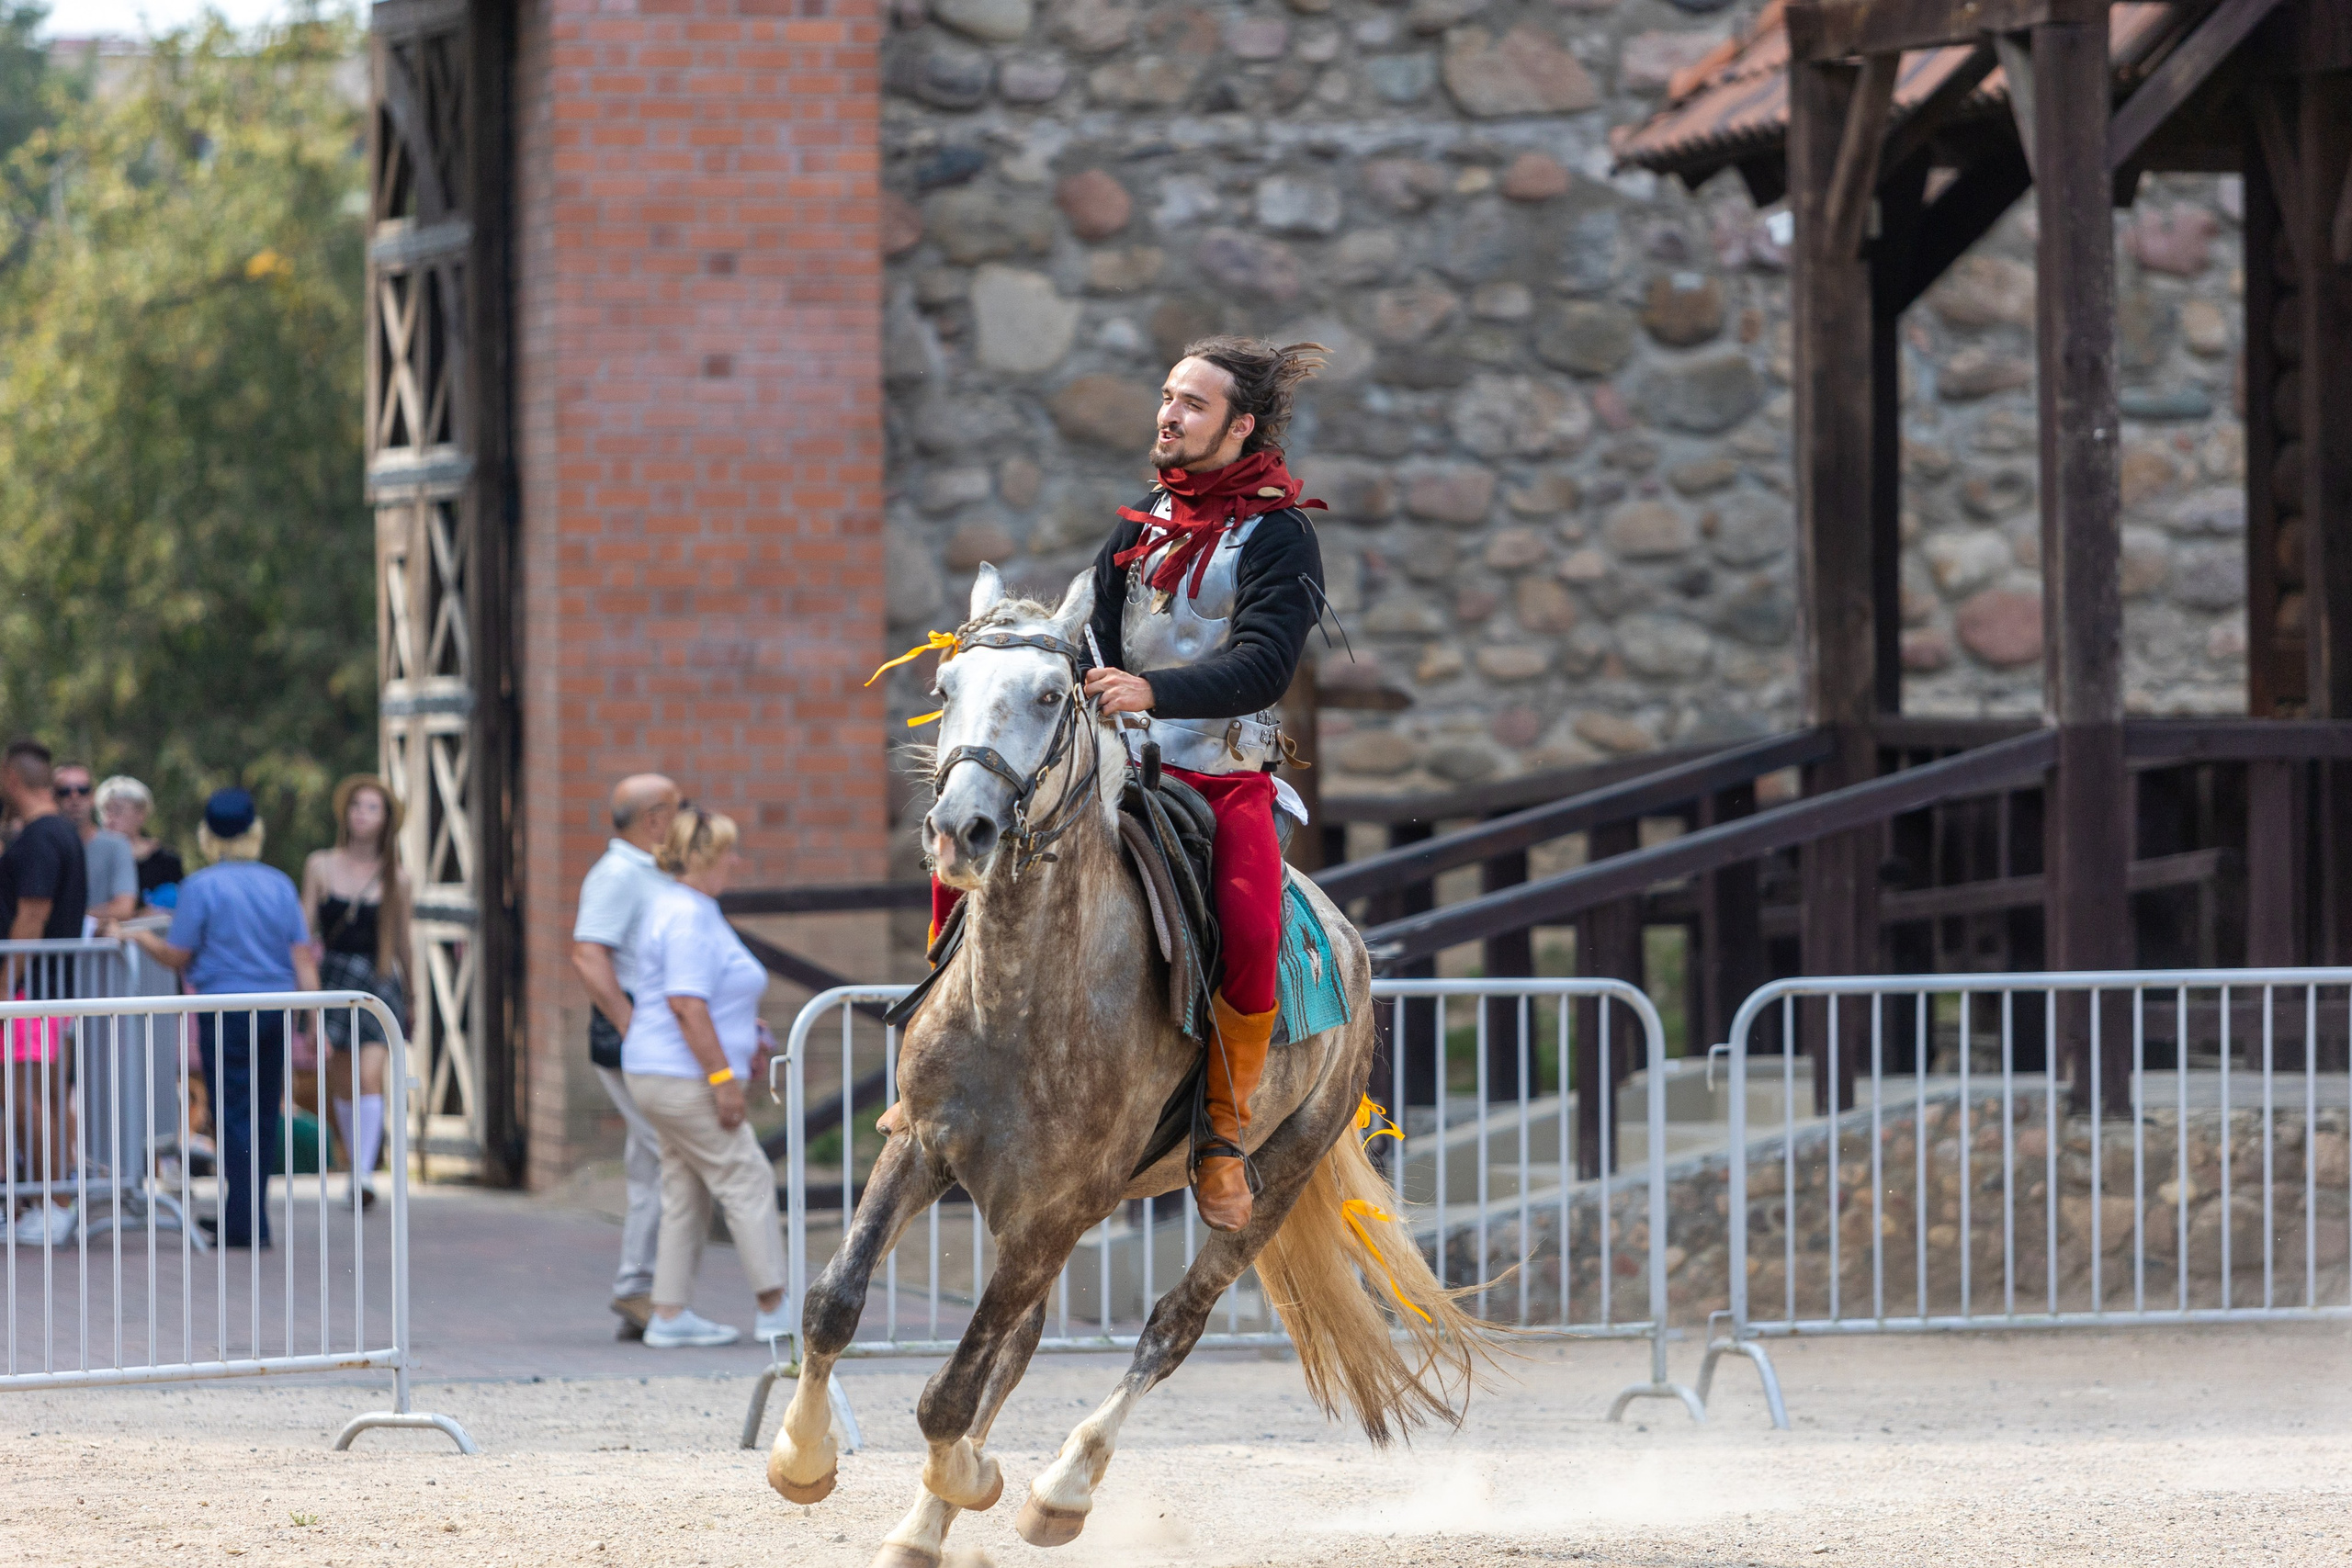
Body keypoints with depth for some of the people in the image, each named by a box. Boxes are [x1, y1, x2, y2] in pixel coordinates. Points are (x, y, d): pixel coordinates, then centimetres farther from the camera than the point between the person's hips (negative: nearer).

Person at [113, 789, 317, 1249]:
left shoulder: (201, 887, -7)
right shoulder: (280, 885, 6)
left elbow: (177, 956, -4)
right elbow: (304, 957, 4)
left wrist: (133, 935, 12)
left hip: (226, 1011, -5)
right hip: (277, 1006, 5)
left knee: (234, 1118, -2)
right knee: (263, 1116, 11)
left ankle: (246, 1223, -6)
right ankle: (244, 1215, 21)